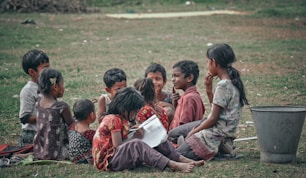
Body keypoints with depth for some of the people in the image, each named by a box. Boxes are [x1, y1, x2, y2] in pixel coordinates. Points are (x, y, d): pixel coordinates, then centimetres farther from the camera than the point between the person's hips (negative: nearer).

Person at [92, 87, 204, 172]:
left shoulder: (122, 120, 17)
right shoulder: (113, 120, -14)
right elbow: (118, 146, -18)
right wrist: (135, 137, -10)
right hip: (108, 161, -10)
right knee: (136, 144, -35)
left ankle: (183, 160, -11)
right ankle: (174, 165, -45)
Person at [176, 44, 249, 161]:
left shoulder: (223, 86, -17)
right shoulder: (233, 83, 12)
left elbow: (213, 118, -17)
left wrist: (192, 132, -7)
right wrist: (209, 90, 11)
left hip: (216, 137, -10)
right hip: (224, 136, 10)